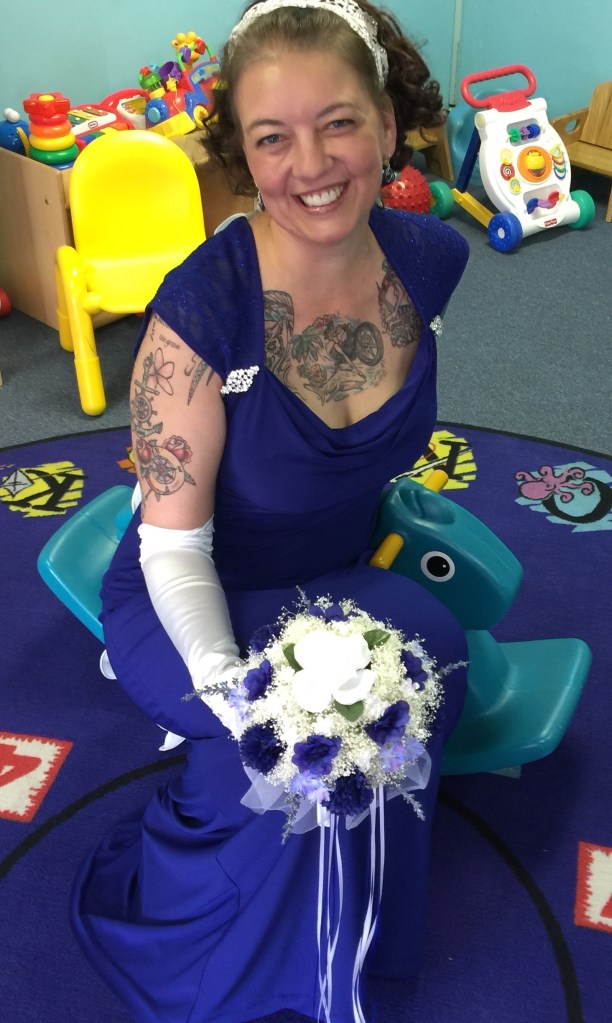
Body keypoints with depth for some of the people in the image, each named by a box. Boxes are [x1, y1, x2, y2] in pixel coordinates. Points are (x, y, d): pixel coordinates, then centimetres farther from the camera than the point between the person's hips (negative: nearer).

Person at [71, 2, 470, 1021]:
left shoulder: (432, 259, -12)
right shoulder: (201, 309, -27)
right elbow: (176, 544, -21)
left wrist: (385, 509, 10)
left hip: (340, 574, 5)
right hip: (193, 597, -4)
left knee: (428, 650, -26)